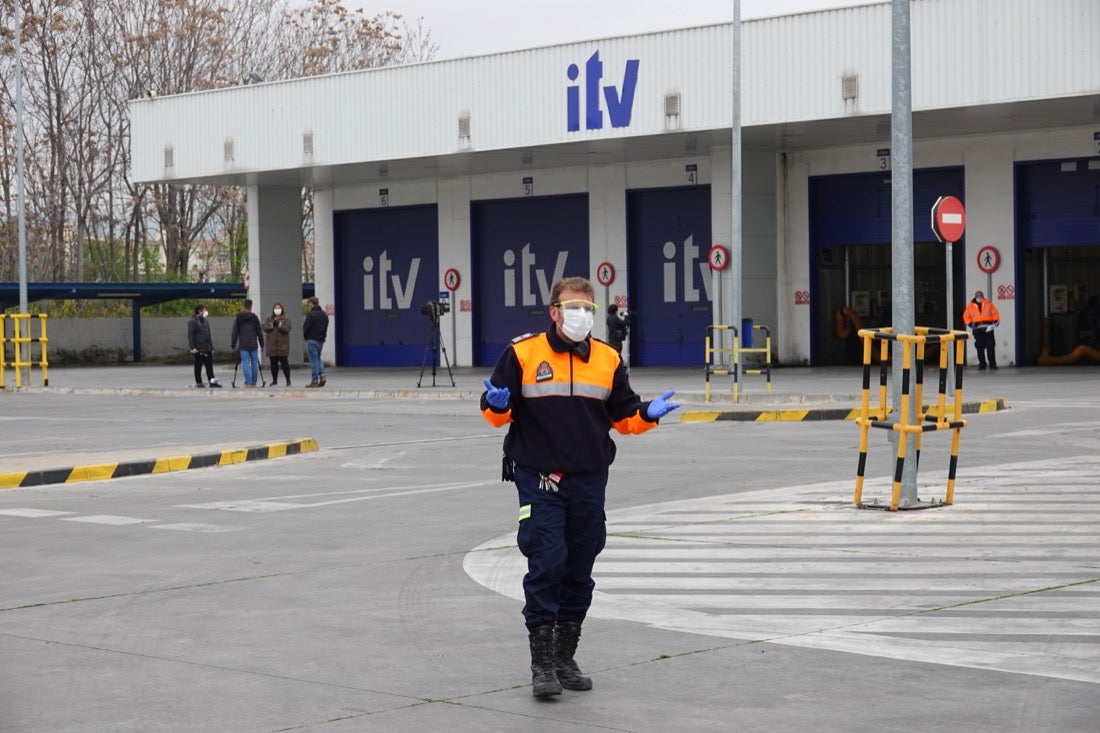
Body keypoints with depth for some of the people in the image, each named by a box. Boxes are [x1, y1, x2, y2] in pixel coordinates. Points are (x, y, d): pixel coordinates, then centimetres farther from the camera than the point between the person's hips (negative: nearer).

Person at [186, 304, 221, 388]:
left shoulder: (205, 321, 17)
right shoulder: (193, 322, -8)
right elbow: (190, 335, -13)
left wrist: (211, 347, 18)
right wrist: (192, 347, -21)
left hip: (207, 349, 7)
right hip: (198, 349, -7)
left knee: (209, 365, 4)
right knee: (198, 366, 1)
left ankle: (212, 381, 4)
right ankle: (198, 382, 7)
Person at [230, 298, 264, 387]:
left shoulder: (238, 318, 2)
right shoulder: (254, 317, 1)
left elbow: (234, 333, 3)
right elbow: (260, 333, 5)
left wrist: (233, 346, 10)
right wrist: (262, 345, 14)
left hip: (243, 346, 0)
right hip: (254, 345, 0)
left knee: (245, 363, -2)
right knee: (254, 363, 7)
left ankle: (248, 383, -10)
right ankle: (253, 383, 10)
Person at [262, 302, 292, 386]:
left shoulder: (285, 319, 4)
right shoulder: (268, 319, 13)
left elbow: (287, 329, -10)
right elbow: (265, 328, -1)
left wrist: (279, 324, -19)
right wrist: (272, 324, -15)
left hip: (282, 344, -3)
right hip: (272, 344, 3)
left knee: (284, 362, -7)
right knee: (273, 363, 6)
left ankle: (288, 380, 1)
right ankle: (274, 380, 14)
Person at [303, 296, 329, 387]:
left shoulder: (311, 314, -15)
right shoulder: (324, 315, 10)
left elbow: (306, 328, -12)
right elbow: (326, 327, 12)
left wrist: (305, 336, 5)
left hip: (312, 339, -7)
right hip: (321, 339, 7)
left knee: (314, 359, -3)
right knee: (318, 357, 19)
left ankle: (314, 380, -2)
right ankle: (322, 375, 4)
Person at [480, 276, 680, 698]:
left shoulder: (608, 359, 9)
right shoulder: (522, 354, -2)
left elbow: (624, 415, 14)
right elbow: (498, 414, 3)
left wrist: (649, 414, -6)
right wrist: (496, 405, -20)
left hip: (589, 481, 4)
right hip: (538, 479, -4)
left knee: (579, 572, 9)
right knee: (546, 567, -9)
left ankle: (565, 659, 21)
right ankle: (541, 663, -2)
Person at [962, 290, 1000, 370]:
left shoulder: (989, 304, 5)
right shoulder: (970, 305, 6)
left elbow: (995, 313, 5)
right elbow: (966, 316, 11)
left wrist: (995, 323, -6)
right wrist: (970, 324, 0)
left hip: (988, 329, -1)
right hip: (977, 330, 1)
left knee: (990, 347, -5)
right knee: (980, 348, 1)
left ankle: (992, 364, -2)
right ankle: (982, 364, 7)